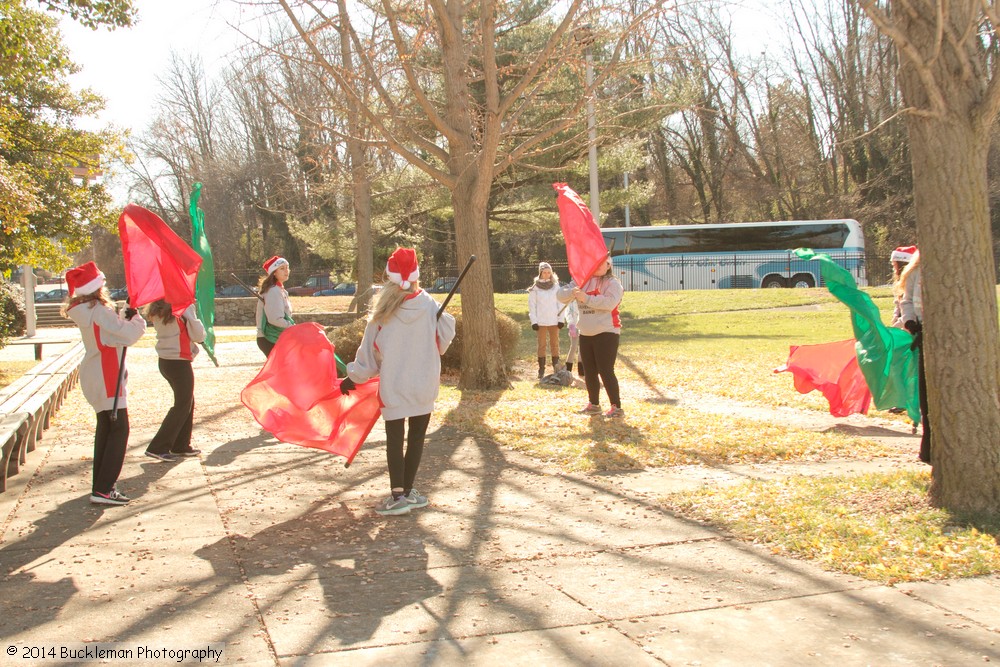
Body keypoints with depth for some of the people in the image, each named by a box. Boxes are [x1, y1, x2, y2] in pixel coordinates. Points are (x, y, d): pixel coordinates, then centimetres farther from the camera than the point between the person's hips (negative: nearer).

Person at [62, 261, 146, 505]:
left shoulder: (85, 310, 9)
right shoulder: (98, 310, -20)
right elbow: (129, 335, -23)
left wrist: (125, 317, -2)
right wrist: (136, 318, -6)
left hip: (95, 376, 10)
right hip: (107, 378, -10)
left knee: (105, 427, 17)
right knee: (119, 429, -7)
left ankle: (101, 482, 24)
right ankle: (103, 489, -10)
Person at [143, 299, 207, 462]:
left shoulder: (158, 310, 4)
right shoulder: (184, 308, -17)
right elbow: (199, 335, -14)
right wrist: (193, 315, -2)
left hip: (165, 361, 8)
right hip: (179, 363, -8)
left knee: (187, 402, 19)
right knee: (182, 406, 1)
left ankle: (181, 446, 23)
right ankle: (158, 448, -2)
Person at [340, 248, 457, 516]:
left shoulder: (383, 314, -9)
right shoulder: (429, 306, -7)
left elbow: (370, 352, -2)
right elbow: (444, 339, 3)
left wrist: (352, 378, 12)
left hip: (393, 388, -1)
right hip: (425, 385, 1)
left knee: (395, 439, 7)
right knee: (417, 437, 12)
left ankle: (398, 496, 4)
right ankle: (407, 491, 17)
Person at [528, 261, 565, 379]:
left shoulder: (555, 286, 6)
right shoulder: (535, 288, 1)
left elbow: (560, 303, 5)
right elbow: (532, 305, 0)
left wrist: (561, 319, -1)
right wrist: (534, 321, -6)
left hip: (554, 321, 1)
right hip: (541, 321, -1)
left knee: (555, 344, 4)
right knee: (541, 345, 2)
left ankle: (556, 368, 8)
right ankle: (541, 370, 5)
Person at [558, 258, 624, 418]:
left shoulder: (612, 283, -8)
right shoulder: (581, 281, 9)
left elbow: (610, 302, -25)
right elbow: (562, 295, 3)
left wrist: (586, 298, -29)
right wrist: (572, 292, -19)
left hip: (606, 333, -7)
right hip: (585, 334, 7)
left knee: (606, 371, -9)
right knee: (589, 371, 14)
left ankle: (617, 407, -3)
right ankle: (594, 405, 26)